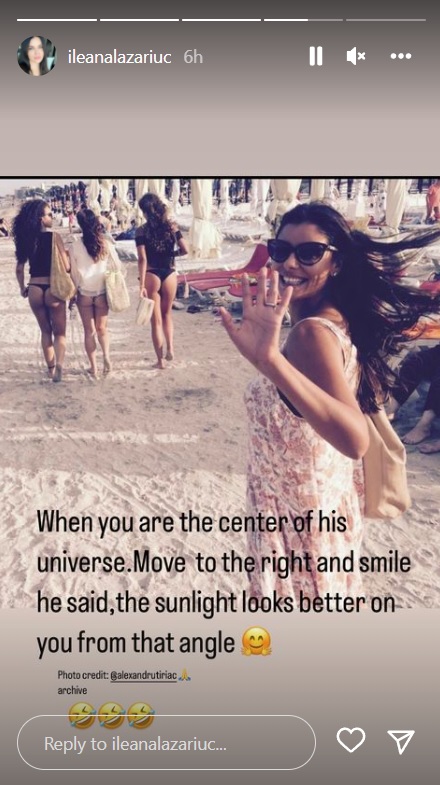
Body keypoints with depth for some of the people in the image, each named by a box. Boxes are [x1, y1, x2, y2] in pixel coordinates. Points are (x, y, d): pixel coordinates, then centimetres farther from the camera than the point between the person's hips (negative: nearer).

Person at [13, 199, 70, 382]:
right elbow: (66, 266, -12)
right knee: (59, 332, 9)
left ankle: (51, 367, 25)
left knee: (45, 331, 21)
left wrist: (22, 288, 19)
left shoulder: (26, 239, 3)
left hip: (34, 290, 4)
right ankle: (58, 363, -15)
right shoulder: (54, 237, -10)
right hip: (53, 290, -3)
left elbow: (19, 268, 7)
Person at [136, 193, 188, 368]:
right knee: (166, 313, 25)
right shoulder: (172, 227, 0)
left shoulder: (141, 231, -7)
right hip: (169, 275, 3)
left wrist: (141, 285, -13)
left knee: (156, 319, 8)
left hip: (152, 276, -3)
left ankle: (160, 359, 12)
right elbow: (185, 250, -2)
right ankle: (170, 349, 10)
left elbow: (142, 259, -13)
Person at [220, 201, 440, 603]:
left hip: (297, 517, -9)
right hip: (325, 505, 9)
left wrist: (270, 360, -55)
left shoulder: (311, 332, -28)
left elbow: (354, 439, -46)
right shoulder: (338, 319, 0)